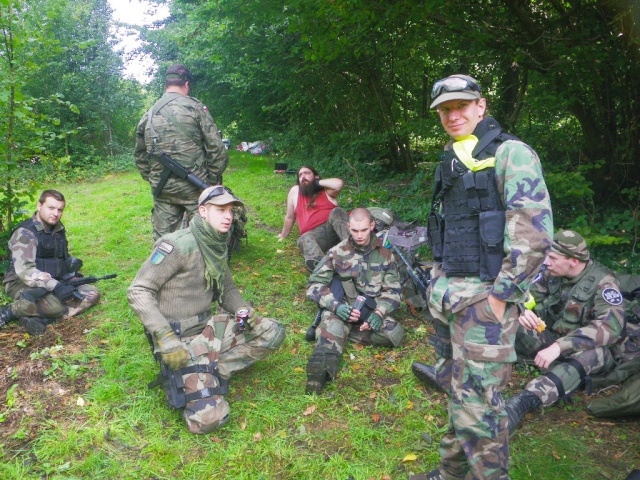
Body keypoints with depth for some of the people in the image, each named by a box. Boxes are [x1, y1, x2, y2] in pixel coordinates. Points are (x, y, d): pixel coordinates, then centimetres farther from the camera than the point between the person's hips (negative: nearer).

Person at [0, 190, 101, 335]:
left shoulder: (59, 229, 9)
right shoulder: (25, 233, -15)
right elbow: (24, 269, -27)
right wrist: (55, 286, -37)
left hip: (55, 283, 8)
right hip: (23, 284, -8)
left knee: (92, 293, -10)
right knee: (56, 305, -35)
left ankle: (41, 318, -22)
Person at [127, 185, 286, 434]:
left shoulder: (217, 247, 8)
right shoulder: (179, 245, -18)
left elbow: (227, 289, 20)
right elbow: (138, 291, -20)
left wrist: (247, 312, -1)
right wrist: (166, 339, -27)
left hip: (208, 326, 8)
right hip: (180, 339, -8)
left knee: (273, 333, -1)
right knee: (210, 418, -20)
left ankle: (211, 371, 0)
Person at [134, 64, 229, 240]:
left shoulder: (148, 115, 12)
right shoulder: (195, 108, -2)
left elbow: (140, 157, 17)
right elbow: (216, 148, -6)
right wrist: (214, 181, 3)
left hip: (161, 189, 5)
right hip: (194, 186, -4)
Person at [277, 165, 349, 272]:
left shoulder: (326, 191, 15)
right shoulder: (295, 191, 20)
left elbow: (338, 184, -8)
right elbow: (290, 217, 29)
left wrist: (317, 182, 5)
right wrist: (284, 235, 36)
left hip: (332, 229, 0)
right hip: (313, 235, 0)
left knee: (336, 212, -29)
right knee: (305, 239, -34)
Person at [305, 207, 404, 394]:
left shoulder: (385, 254, 6)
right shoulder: (338, 252, 0)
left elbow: (392, 289, 6)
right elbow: (314, 284, -3)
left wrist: (379, 312, -15)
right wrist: (336, 305, -22)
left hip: (371, 312, 2)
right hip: (342, 309, -2)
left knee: (396, 333, -24)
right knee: (332, 319, -35)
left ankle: (343, 332, -22)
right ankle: (323, 362, -57)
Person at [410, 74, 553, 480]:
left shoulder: (510, 153, -8)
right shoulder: (452, 162, 16)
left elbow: (535, 232, -17)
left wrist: (500, 295, -18)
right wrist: (438, 284, 16)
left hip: (484, 297, -8)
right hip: (448, 295, 8)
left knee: (476, 402, -5)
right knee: (456, 390, 18)